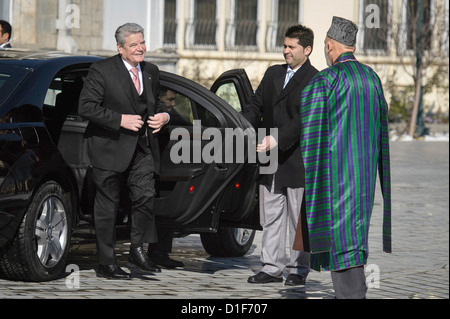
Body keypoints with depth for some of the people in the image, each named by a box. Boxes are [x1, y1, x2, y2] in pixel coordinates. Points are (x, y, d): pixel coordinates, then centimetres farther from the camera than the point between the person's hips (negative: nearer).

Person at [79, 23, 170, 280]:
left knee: (146, 197, -7)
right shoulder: (102, 70, -9)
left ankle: (138, 251, 10)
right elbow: (87, 107, -15)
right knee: (108, 205, 2)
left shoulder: (151, 71, 11)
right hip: (109, 147, -5)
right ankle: (107, 263, 9)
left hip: (142, 147, 5)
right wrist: (120, 120, -20)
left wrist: (163, 116, 3)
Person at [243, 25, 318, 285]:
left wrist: (277, 140, -25)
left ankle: (299, 270, 11)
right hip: (270, 160, 6)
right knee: (271, 217, 8)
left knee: (298, 218, 2)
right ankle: (272, 268, 14)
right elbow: (256, 105, 12)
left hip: (297, 162, -6)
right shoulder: (273, 74, 13)